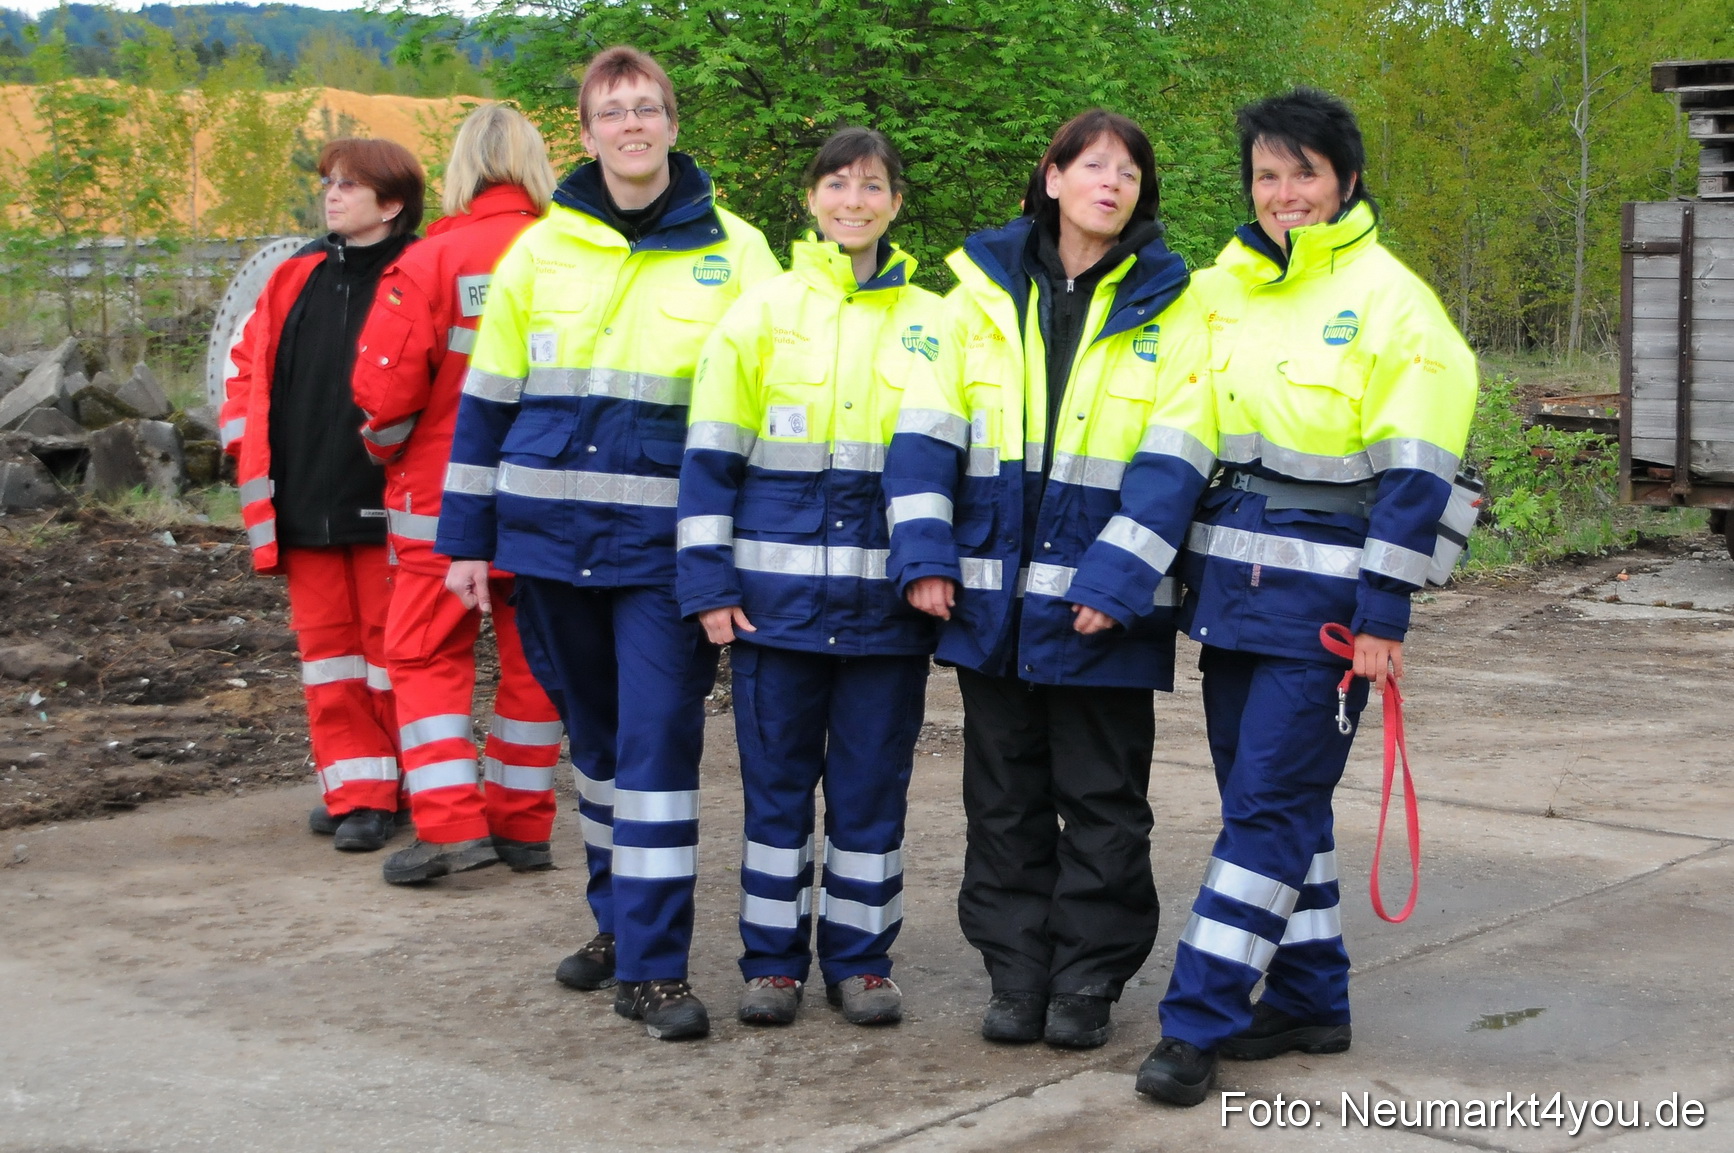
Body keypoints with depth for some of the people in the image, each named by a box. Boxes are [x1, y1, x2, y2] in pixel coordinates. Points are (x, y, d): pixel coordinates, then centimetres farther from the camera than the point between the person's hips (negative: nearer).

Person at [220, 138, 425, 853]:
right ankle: (354, 790, 16)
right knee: (326, 641, 8)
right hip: (305, 503, 6)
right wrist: (248, 447, 11)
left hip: (385, 505, -6)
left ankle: (406, 789, 12)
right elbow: (247, 362, 20)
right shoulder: (297, 279, 11)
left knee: (390, 643, 2)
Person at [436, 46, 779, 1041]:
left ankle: (652, 965, -1)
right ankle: (618, 919, 30)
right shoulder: (540, 251, 6)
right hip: (552, 540, 3)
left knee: (659, 743, -8)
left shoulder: (734, 252, 1)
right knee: (595, 737, 14)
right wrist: (466, 538, 7)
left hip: (667, 545, -3)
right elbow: (489, 401, 10)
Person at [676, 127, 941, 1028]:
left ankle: (860, 960, 19)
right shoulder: (761, 310, 3)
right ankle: (773, 958, 17)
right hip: (778, 590, -1)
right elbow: (710, 457, 1)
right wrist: (709, 582, -6)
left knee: (872, 786, 7)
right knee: (776, 780, 6)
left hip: (885, 600, 1)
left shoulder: (931, 323, 8)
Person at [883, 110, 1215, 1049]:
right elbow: (928, 428, 1)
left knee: (1102, 799, 6)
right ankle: (1016, 973, 22)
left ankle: (1088, 980, 18)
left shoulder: (1170, 309, -1)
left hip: (1102, 600, -2)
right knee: (1003, 796, 11)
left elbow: (1170, 462, -9)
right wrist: (924, 552, -9)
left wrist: (1115, 580, -18)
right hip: (992, 591, 3)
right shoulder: (983, 289, 5)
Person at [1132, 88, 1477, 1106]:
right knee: (1275, 797, 12)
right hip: (1233, 587, 7)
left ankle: (1200, 1021, -3)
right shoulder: (1222, 291, 11)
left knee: (1269, 801, -7)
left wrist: (1383, 617, -15)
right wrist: (1178, 567, 14)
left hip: (1321, 596, -6)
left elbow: (1413, 478, -11)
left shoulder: (1389, 299, -7)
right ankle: (1309, 1001, 24)